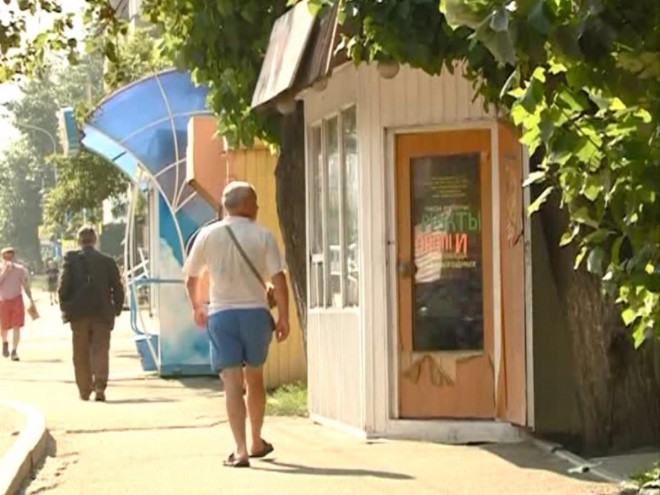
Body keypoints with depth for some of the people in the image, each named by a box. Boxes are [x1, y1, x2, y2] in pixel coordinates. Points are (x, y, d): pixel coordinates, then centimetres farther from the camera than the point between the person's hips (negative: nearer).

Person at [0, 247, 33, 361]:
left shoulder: (20, 269, -2)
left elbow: (26, 285, 6)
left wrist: (31, 299, 3)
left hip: (17, 300, 0)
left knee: (16, 327, -9)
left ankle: (14, 351, -4)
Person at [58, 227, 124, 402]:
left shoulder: (71, 258, -2)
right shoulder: (107, 261, 2)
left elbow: (63, 285, -8)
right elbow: (118, 288, 1)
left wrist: (65, 307, 1)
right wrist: (116, 309, 12)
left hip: (79, 313, 0)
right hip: (102, 313, 0)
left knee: (81, 354, 10)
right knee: (100, 350, -1)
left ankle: (84, 390, 14)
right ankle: (100, 386, -19)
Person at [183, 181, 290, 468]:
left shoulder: (208, 235, 2)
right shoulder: (262, 236, -3)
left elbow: (191, 277, 10)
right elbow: (278, 279, -9)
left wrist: (198, 307, 27)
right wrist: (283, 317, -3)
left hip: (221, 314, 0)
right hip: (255, 312, 0)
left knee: (232, 383, -4)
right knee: (254, 379, 18)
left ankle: (241, 450, -14)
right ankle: (257, 443, 30)